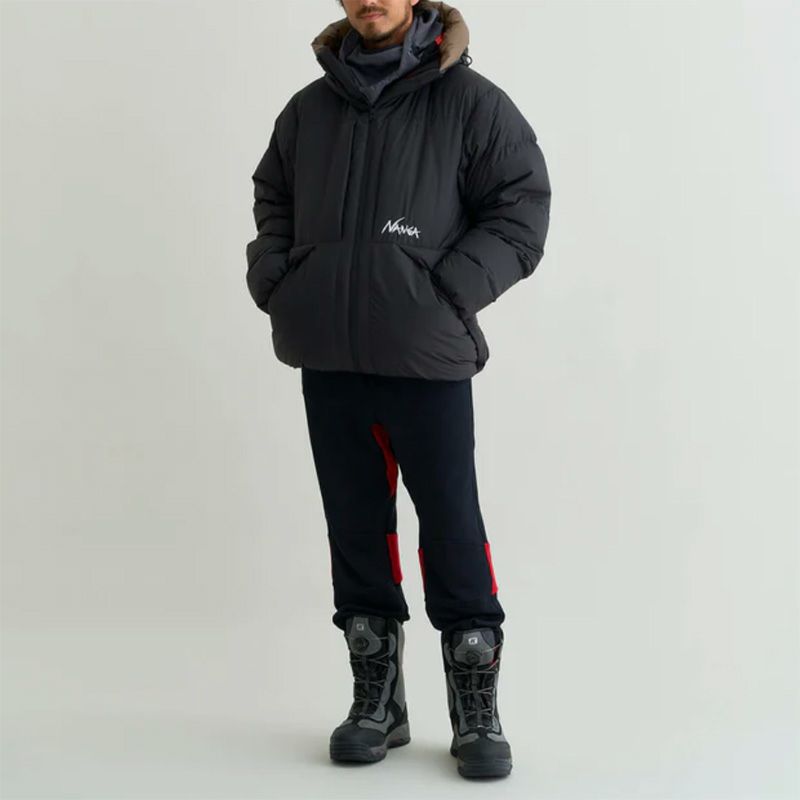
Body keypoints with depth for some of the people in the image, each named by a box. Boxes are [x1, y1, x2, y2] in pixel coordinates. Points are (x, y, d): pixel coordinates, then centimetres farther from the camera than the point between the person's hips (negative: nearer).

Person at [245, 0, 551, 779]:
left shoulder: (469, 101, -2)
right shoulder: (307, 109, 10)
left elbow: (521, 208, -4)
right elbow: (272, 202, 22)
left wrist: (447, 294, -13)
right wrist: (275, 279, 5)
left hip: (429, 359, -4)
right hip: (327, 361, 4)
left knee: (451, 525, 0)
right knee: (354, 525, 9)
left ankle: (476, 707, 14)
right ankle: (377, 699, 22)